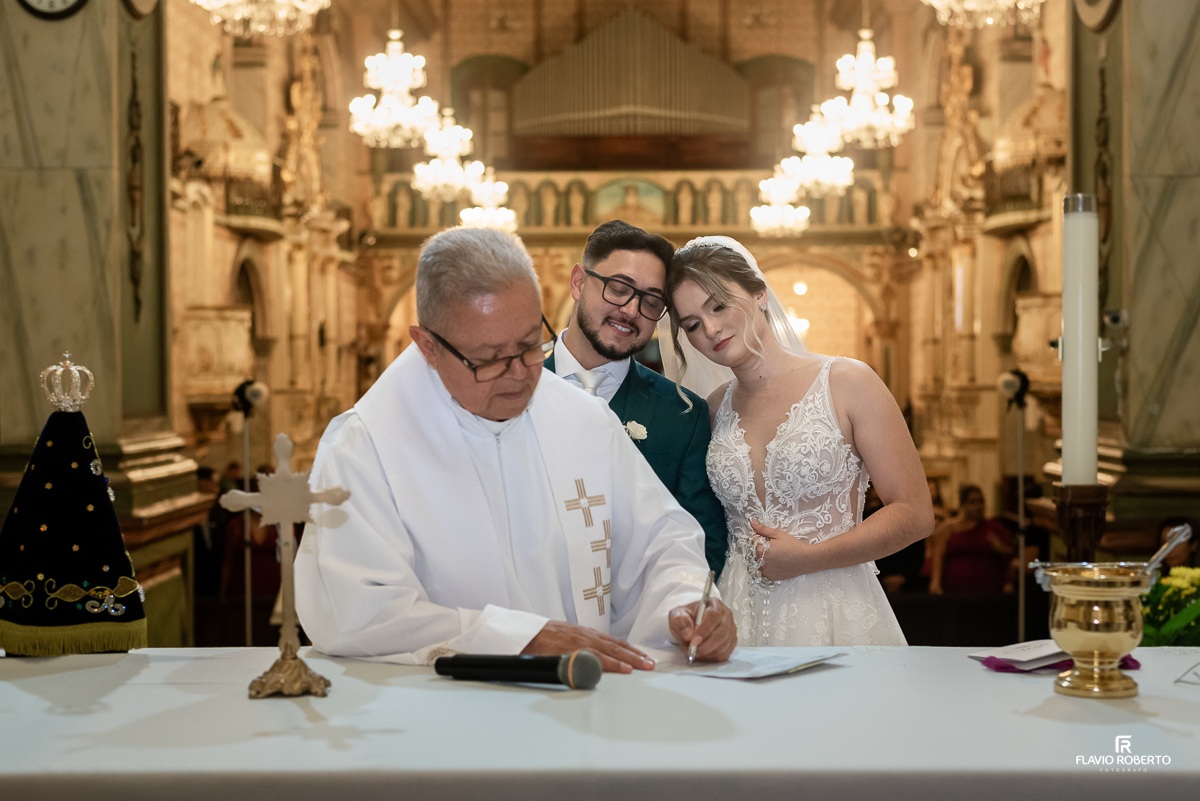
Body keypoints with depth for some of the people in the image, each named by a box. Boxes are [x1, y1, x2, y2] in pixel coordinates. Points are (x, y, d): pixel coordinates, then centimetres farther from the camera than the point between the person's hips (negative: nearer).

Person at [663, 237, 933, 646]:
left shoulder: (847, 382, -4)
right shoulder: (714, 409, 9)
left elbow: (915, 514, -7)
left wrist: (807, 557, -11)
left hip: (836, 616, -3)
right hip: (740, 621, 3)